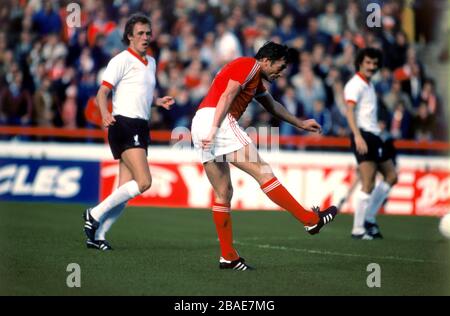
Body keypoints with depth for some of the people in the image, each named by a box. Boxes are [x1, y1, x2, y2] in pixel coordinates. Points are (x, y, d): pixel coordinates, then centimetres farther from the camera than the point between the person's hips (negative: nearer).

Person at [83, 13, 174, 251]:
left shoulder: (151, 63, 20)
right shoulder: (121, 60, -5)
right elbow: (103, 92, -12)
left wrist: (158, 102, 14)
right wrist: (105, 114, -31)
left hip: (141, 128, 8)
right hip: (124, 124, -8)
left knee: (126, 189, 2)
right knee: (143, 182, -20)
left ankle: (97, 235, 6)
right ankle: (95, 214, -10)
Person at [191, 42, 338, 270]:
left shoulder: (256, 80, 28)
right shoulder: (248, 65, -1)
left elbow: (272, 105, 44)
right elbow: (226, 97, -15)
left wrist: (300, 124, 52)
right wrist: (214, 130, -24)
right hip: (215, 120, -10)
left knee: (223, 193, 9)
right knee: (261, 172, -9)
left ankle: (228, 256, 7)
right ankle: (311, 220, -8)